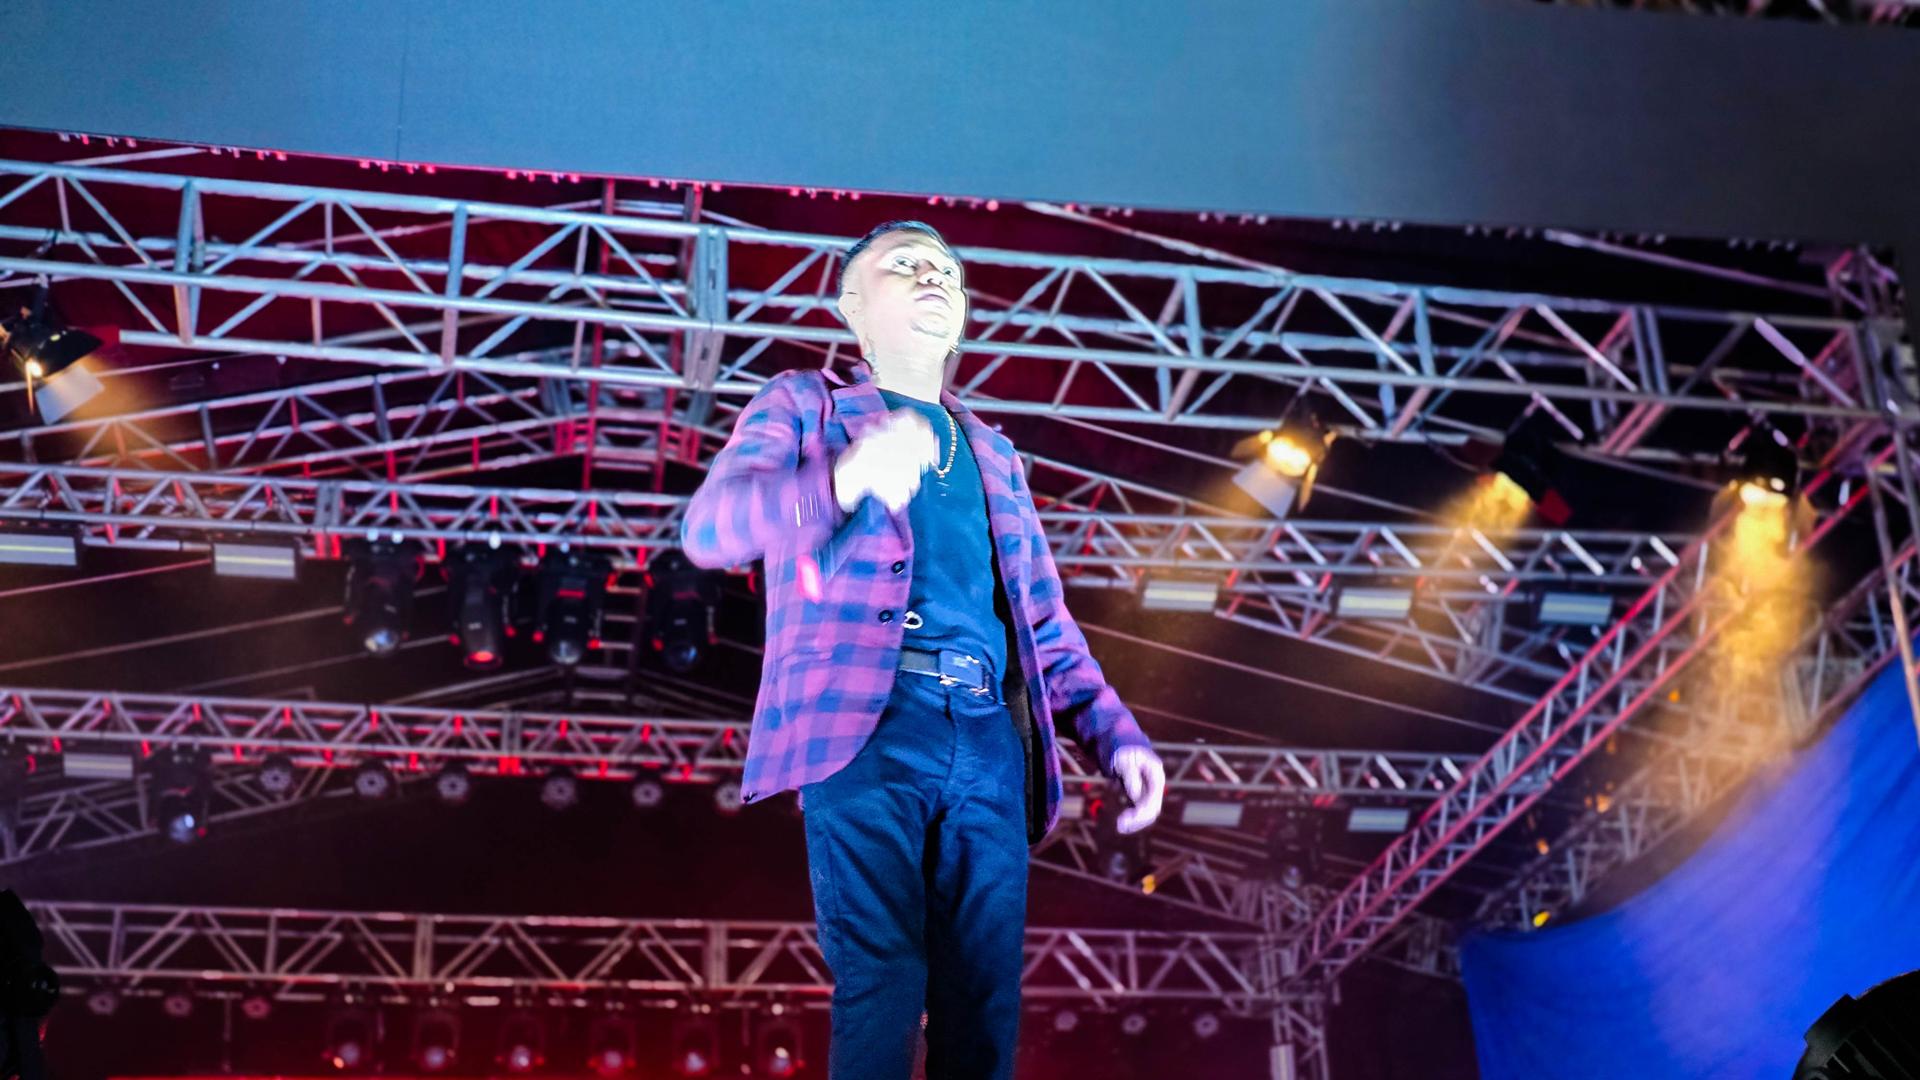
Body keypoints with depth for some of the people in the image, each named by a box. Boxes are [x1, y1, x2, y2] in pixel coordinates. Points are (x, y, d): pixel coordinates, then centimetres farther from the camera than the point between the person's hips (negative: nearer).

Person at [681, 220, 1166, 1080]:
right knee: (880, 987, -14)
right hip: (866, 725, -4)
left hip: (990, 740, 5)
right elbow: (709, 527, -4)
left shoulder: (994, 455, 29)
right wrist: (845, 480, -25)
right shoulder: (802, 406, 14)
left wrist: (1114, 732, 10)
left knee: (984, 997, -1)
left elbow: (1044, 617, 27)